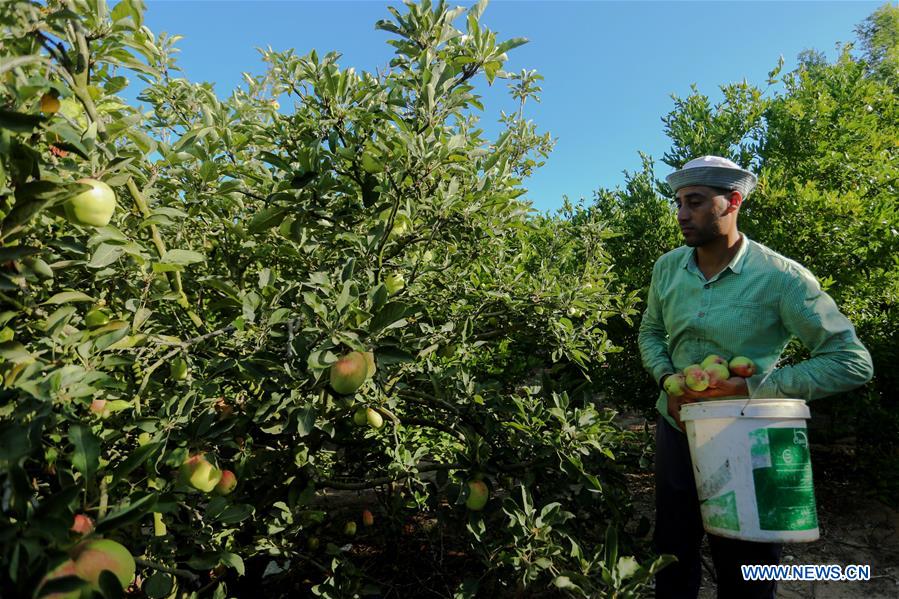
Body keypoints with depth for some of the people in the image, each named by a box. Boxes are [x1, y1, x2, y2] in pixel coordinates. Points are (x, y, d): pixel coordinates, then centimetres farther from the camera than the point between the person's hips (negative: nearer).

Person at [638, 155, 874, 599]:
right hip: (676, 429, 4)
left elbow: (852, 362, -16)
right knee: (672, 556, 20)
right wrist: (666, 380, -9)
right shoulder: (668, 267, -3)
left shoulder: (782, 277, -17)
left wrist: (749, 387, -22)